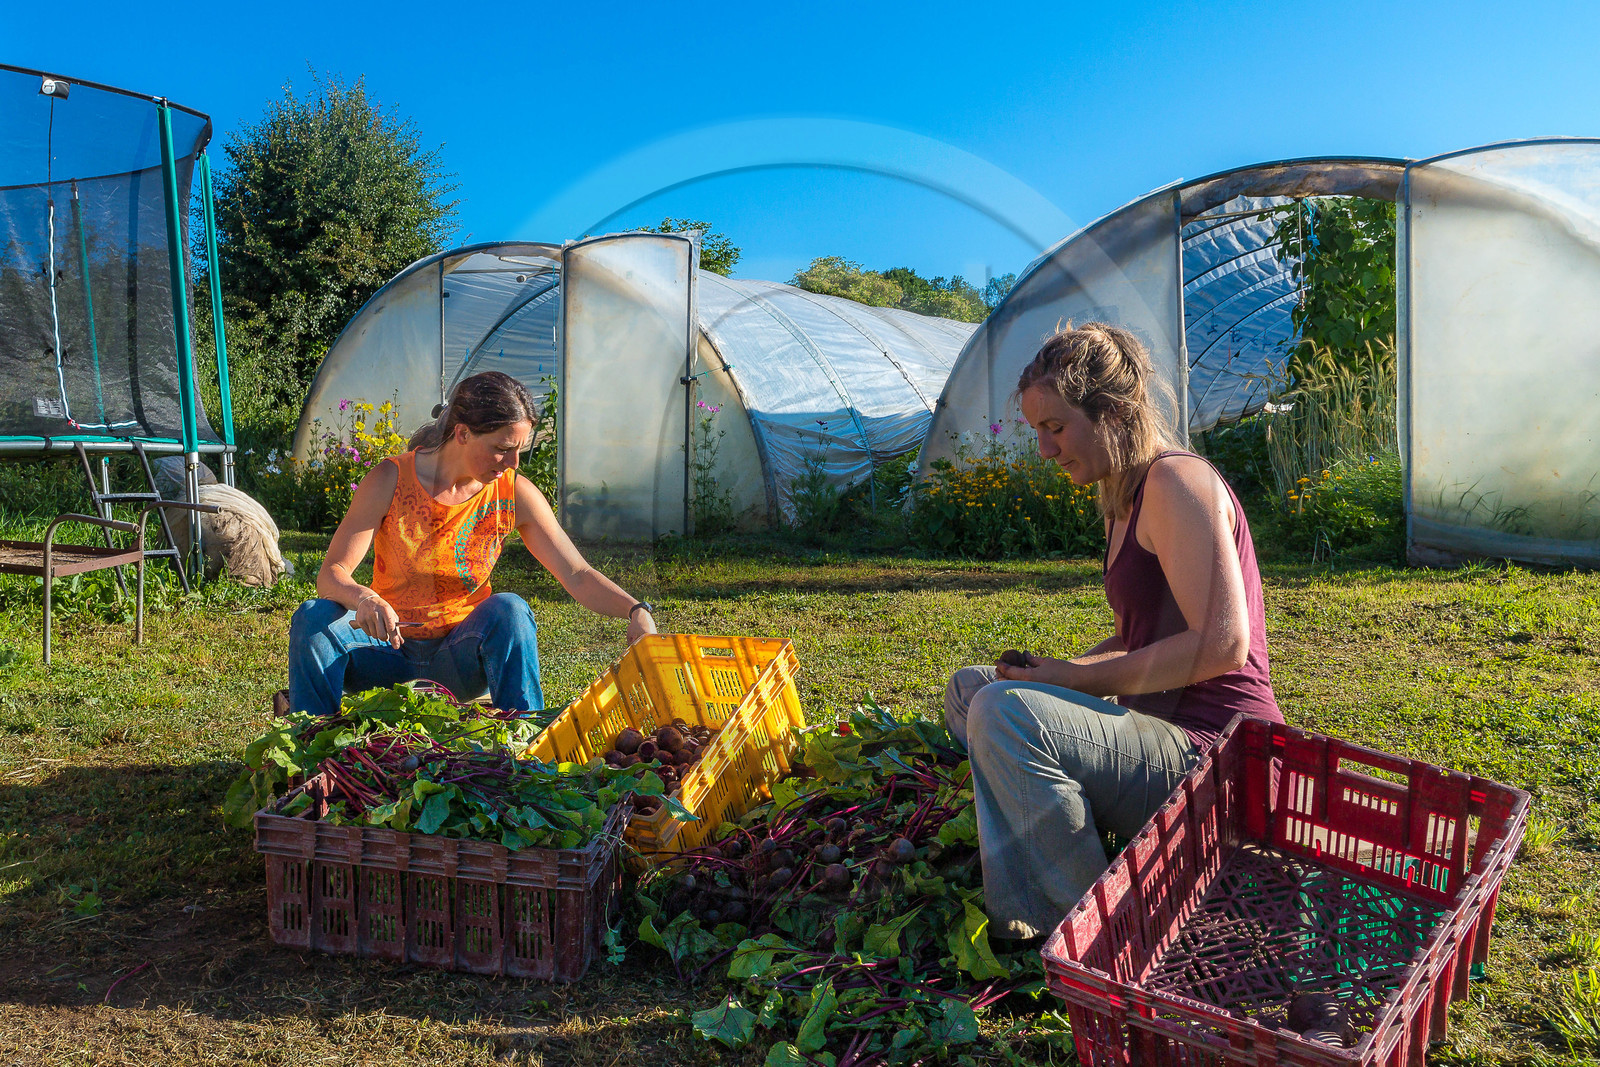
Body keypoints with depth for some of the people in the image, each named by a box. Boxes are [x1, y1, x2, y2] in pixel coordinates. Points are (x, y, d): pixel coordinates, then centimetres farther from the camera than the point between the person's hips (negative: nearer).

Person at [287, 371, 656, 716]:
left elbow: (577, 576, -8)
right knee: (314, 617, -27)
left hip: (460, 660, 0)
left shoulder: (515, 494, -8)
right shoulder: (391, 480, -12)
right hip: (390, 642, 0)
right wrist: (363, 598, -38)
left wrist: (635, 610, -26)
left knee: (509, 610, -30)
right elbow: (331, 573, -14)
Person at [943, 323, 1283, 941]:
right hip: (1158, 731, 11)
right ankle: (1026, 916, -2)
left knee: (1004, 712, -29)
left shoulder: (1177, 481, -14)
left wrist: (1080, 678, -17)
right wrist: (1056, 672, 3)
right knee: (969, 688, 13)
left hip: (1209, 751, -11)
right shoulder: (1124, 500, 16)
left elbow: (1222, 645, -23)